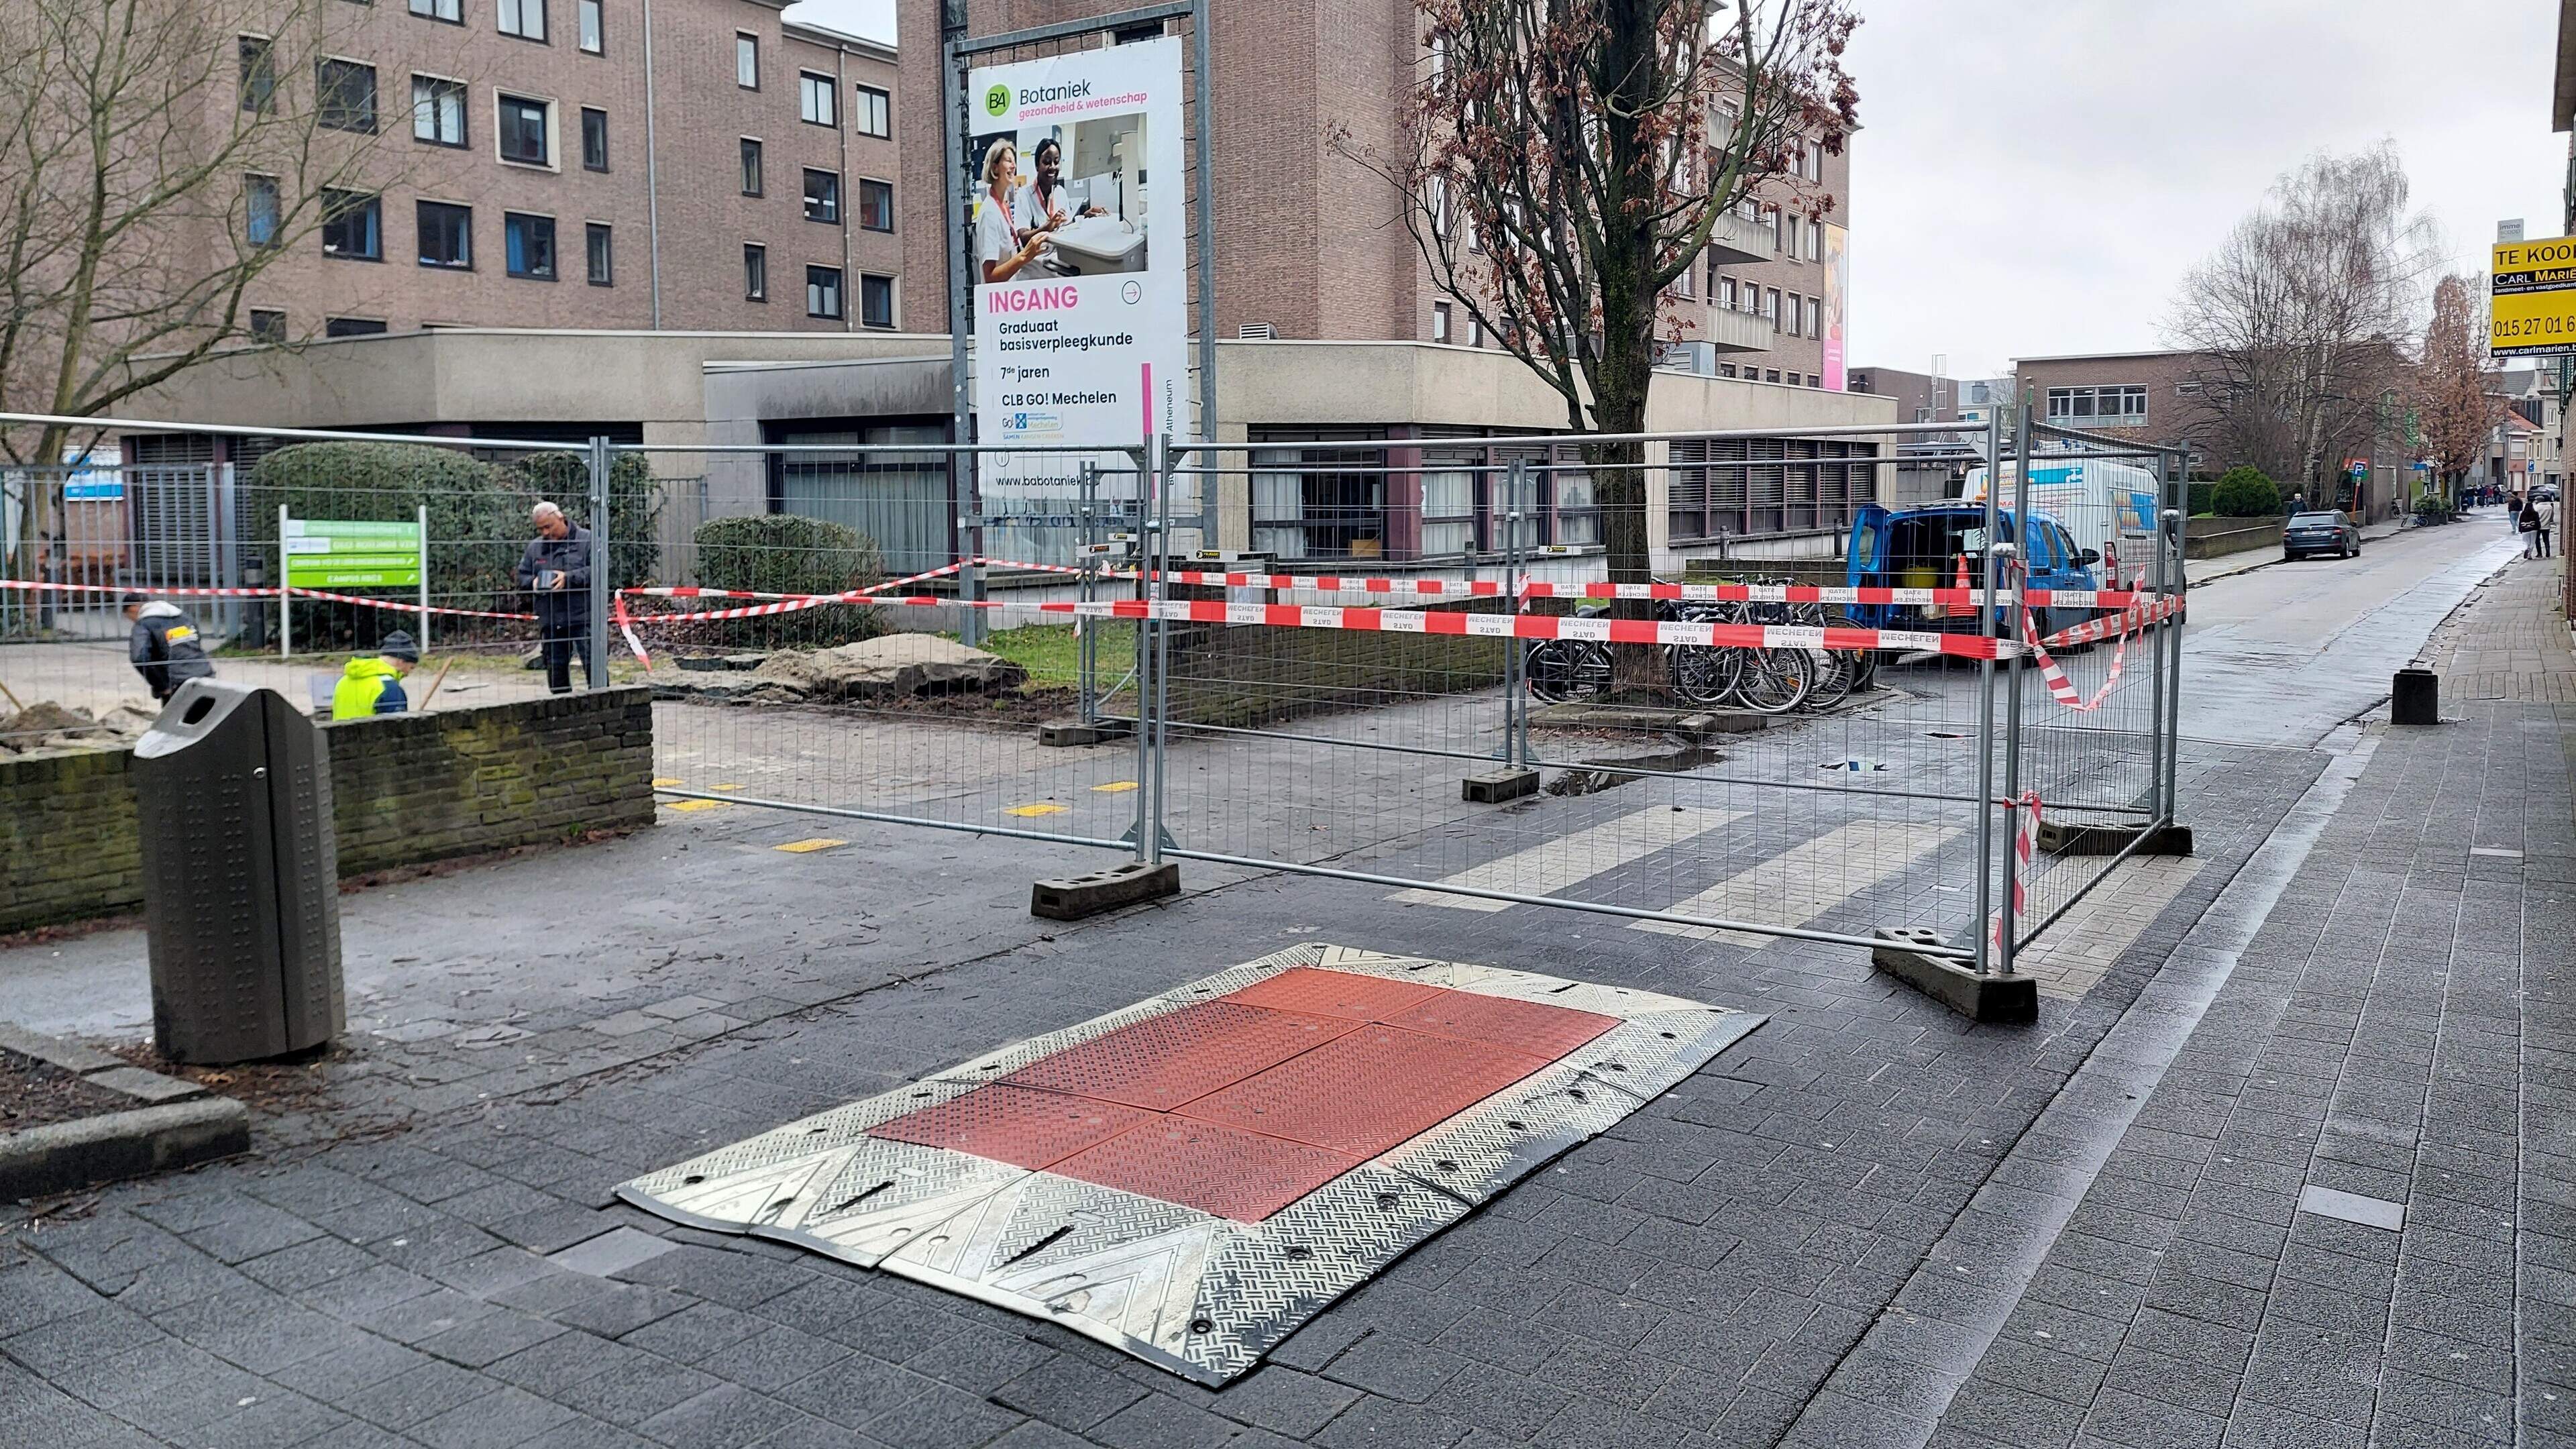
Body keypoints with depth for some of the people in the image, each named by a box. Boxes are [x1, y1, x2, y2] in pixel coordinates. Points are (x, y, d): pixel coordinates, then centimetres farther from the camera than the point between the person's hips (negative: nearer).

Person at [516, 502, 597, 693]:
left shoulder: (586, 539, -2)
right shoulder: (535, 546, 14)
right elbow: (522, 577, 19)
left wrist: (569, 578, -20)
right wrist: (533, 583, -4)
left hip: (582, 618, -5)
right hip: (550, 619, 5)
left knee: (592, 664, -8)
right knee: (555, 668, 9)